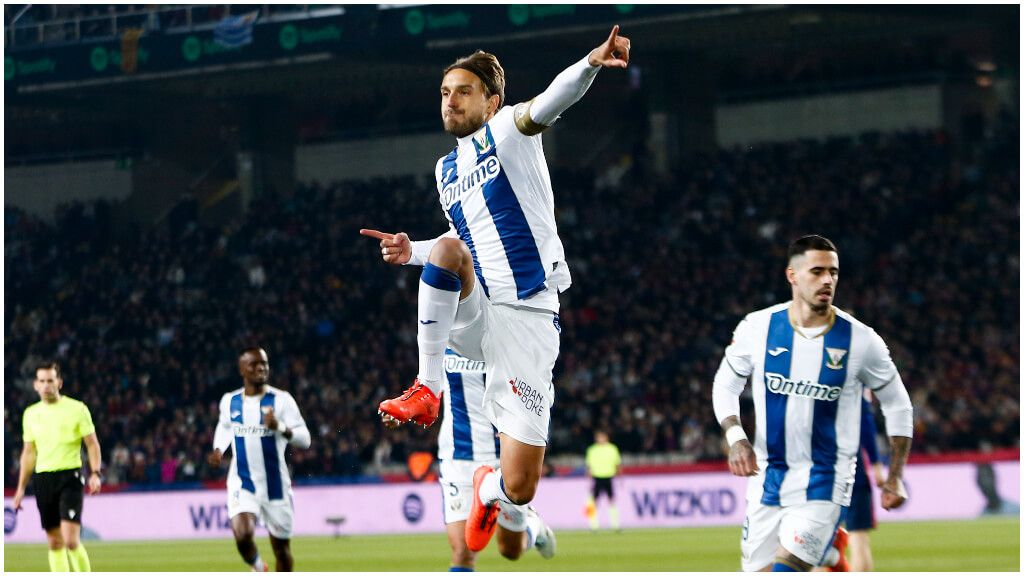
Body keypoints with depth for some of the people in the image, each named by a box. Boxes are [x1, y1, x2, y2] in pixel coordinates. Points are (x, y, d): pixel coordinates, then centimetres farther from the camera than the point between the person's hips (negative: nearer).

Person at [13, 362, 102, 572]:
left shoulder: (77, 409, 0)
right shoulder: (31, 413, 12)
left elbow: (92, 443, 1)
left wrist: (95, 474, -14)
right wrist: (21, 488, 17)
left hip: (69, 477, -5)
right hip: (43, 479, 5)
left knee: (71, 540, -16)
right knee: (54, 543, 5)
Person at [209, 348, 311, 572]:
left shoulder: (281, 400, -7)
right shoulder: (229, 401, 4)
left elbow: (304, 439, -13)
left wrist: (279, 427, -30)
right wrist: (218, 450, 8)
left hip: (275, 484, -1)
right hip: (243, 484, 1)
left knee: (281, 549, 8)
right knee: (242, 536, -22)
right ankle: (259, 569, 11)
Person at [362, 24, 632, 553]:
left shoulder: (506, 130, 1)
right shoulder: (446, 169, 19)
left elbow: (551, 101, -22)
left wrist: (591, 65, -43)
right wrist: (413, 251, 13)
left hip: (526, 321, -4)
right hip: (470, 313, 4)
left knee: (519, 488, -10)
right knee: (449, 247, -32)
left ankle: (488, 488, 31)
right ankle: (428, 388, -21)